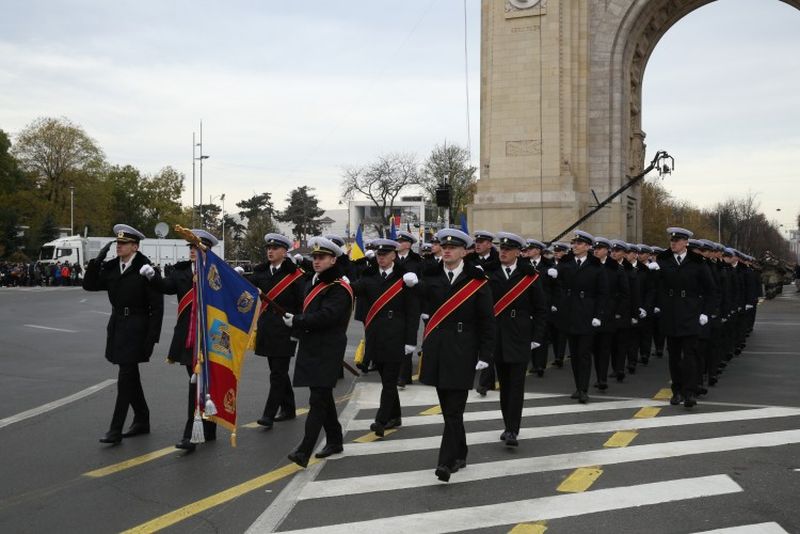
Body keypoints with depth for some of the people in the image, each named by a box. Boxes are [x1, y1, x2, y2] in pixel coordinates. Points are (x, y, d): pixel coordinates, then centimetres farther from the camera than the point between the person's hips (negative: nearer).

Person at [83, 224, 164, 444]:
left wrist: (152, 337, -15)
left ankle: (116, 429, -1)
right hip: (117, 325, 7)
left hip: (136, 328, -7)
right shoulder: (111, 267, 7)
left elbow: (157, 306, -12)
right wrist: (97, 260, -7)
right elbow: (89, 285, 6)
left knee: (126, 377, -6)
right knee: (130, 376, 15)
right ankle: (142, 421, 28)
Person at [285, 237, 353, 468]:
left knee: (318, 398, -11)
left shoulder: (340, 289, -13)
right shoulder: (312, 284, 15)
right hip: (310, 348, 9)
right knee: (323, 396, 17)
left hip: (327, 351, -9)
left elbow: (325, 316, -23)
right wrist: (298, 331, 6)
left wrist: (296, 322, -18)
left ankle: (304, 451, -14)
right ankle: (334, 440, 30)